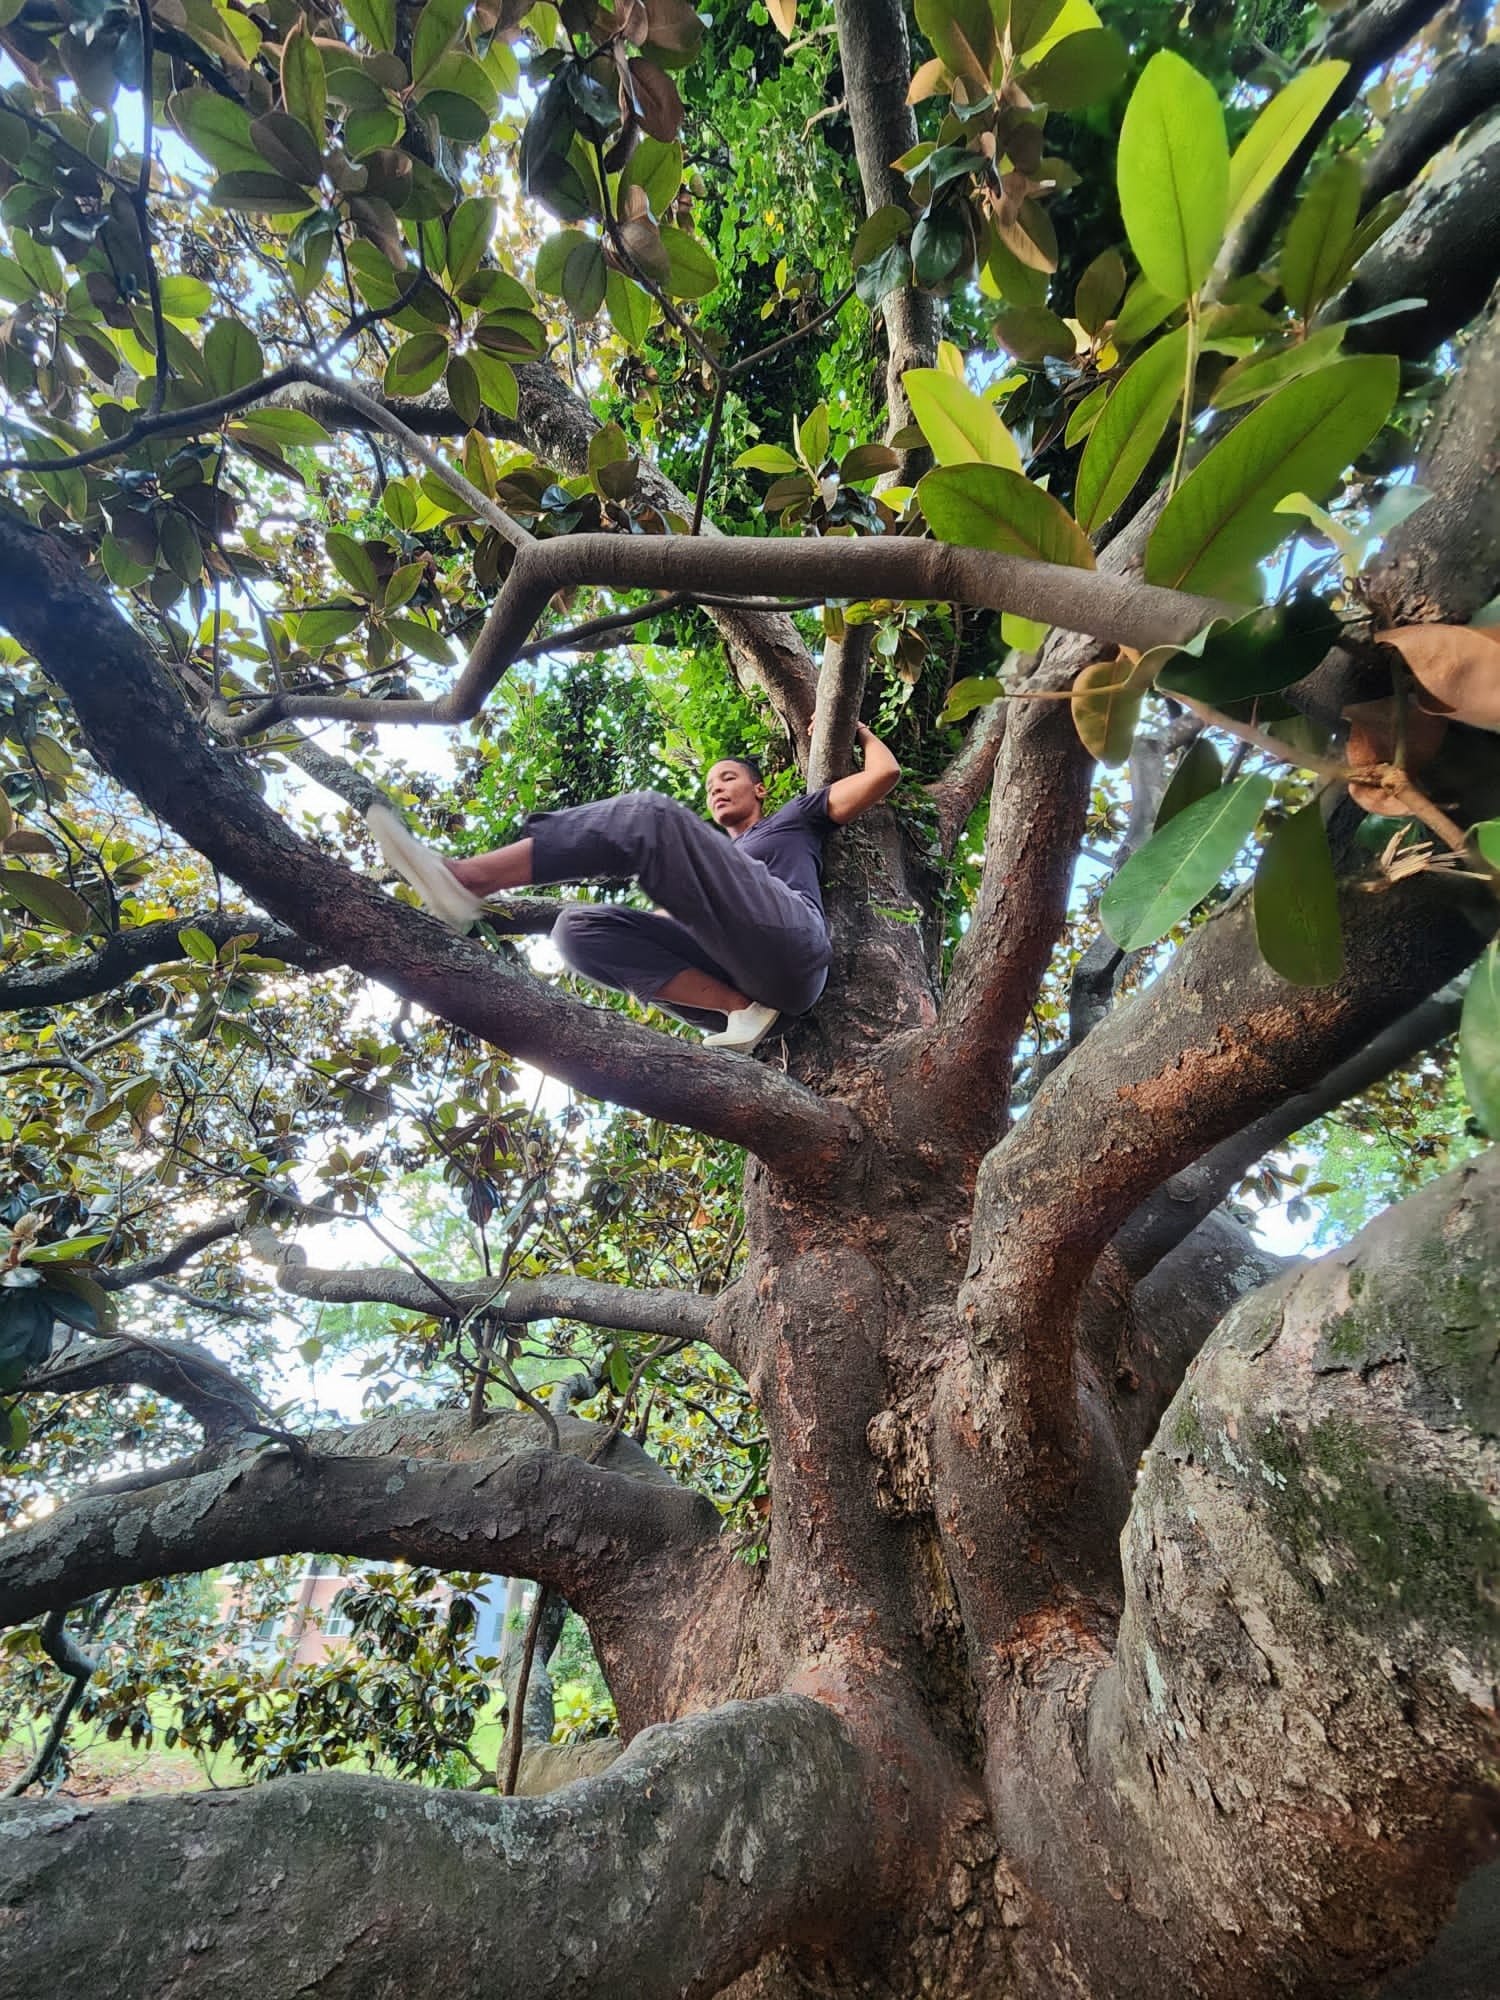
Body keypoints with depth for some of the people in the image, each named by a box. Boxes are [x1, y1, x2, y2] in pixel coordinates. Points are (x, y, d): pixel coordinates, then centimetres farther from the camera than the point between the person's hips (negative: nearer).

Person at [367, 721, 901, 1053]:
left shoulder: (795, 817, 31)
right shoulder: (717, 857, 43)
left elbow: (883, 773, 25)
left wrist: (856, 727, 38)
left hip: (790, 950, -6)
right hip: (728, 976, 6)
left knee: (651, 812, -19)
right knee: (578, 926, -9)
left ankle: (467, 876, -32)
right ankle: (739, 1009, -20)